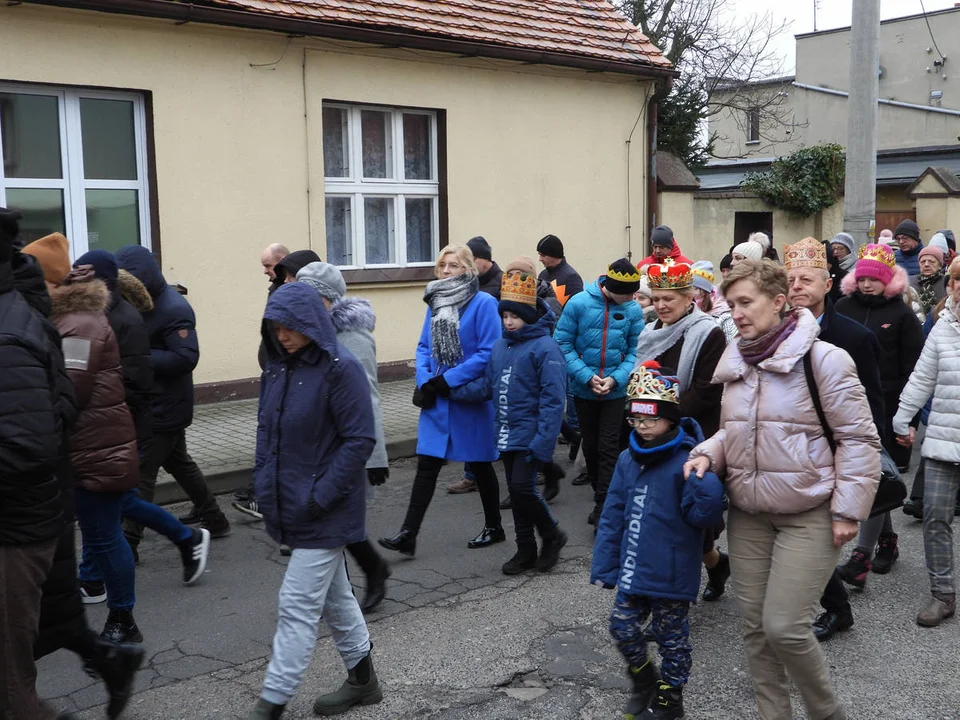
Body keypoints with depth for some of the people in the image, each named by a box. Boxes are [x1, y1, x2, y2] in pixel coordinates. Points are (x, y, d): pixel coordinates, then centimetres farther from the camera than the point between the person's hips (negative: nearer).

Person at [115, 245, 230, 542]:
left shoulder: (173, 309, -20)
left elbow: (186, 358, -26)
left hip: (164, 408, -10)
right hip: (154, 404, 10)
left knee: (141, 473, -4)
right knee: (178, 462, 21)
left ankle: (129, 543, 3)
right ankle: (213, 518, 35)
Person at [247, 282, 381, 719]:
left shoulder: (341, 369, -17)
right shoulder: (277, 367, 5)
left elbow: (360, 440, -18)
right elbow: (266, 429, 16)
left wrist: (319, 496, -20)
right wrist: (264, 485, 6)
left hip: (324, 510, -8)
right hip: (289, 504, 8)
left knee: (298, 607, -3)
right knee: (333, 596, 19)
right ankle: (362, 680, 35)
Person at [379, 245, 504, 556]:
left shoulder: (483, 303, -12)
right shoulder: (435, 302, 8)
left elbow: (489, 353, -19)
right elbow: (424, 346, 10)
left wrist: (449, 380, -19)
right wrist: (424, 380, -8)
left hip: (471, 398, -5)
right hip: (436, 399, 5)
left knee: (480, 464, 11)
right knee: (426, 464, 1)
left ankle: (493, 527, 29)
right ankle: (408, 534, 1)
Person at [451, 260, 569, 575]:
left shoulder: (545, 348, -14)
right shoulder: (501, 346, 9)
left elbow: (553, 400, -17)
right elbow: (487, 385, 13)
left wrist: (543, 443, -22)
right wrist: (448, 391, 4)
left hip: (529, 436, -7)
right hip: (506, 434, 7)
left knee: (522, 487, -12)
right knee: (516, 492, 13)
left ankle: (552, 536, 13)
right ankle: (526, 550, 27)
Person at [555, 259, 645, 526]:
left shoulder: (633, 310, -9)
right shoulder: (579, 303, -14)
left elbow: (635, 351, -5)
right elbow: (562, 344, -11)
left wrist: (616, 378, -19)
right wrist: (587, 376, -18)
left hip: (616, 391, 0)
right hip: (583, 390, 1)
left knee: (608, 448, -1)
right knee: (590, 446, 15)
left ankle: (603, 504, 6)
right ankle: (599, 490, 35)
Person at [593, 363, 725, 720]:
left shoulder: (686, 461, -16)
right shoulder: (628, 459, 2)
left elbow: (704, 516, -23)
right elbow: (613, 516, 6)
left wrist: (704, 481, -39)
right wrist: (604, 565, 4)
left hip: (671, 574, -5)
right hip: (632, 569, 6)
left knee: (671, 637, 10)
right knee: (622, 626, 13)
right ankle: (643, 681, 39)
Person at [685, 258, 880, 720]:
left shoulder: (822, 358, -13)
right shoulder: (734, 362, 7)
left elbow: (858, 439, -10)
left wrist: (848, 509, -13)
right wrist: (708, 454, -2)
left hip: (809, 516, -6)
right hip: (748, 514, 6)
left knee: (783, 626, -9)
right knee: (754, 625, 9)